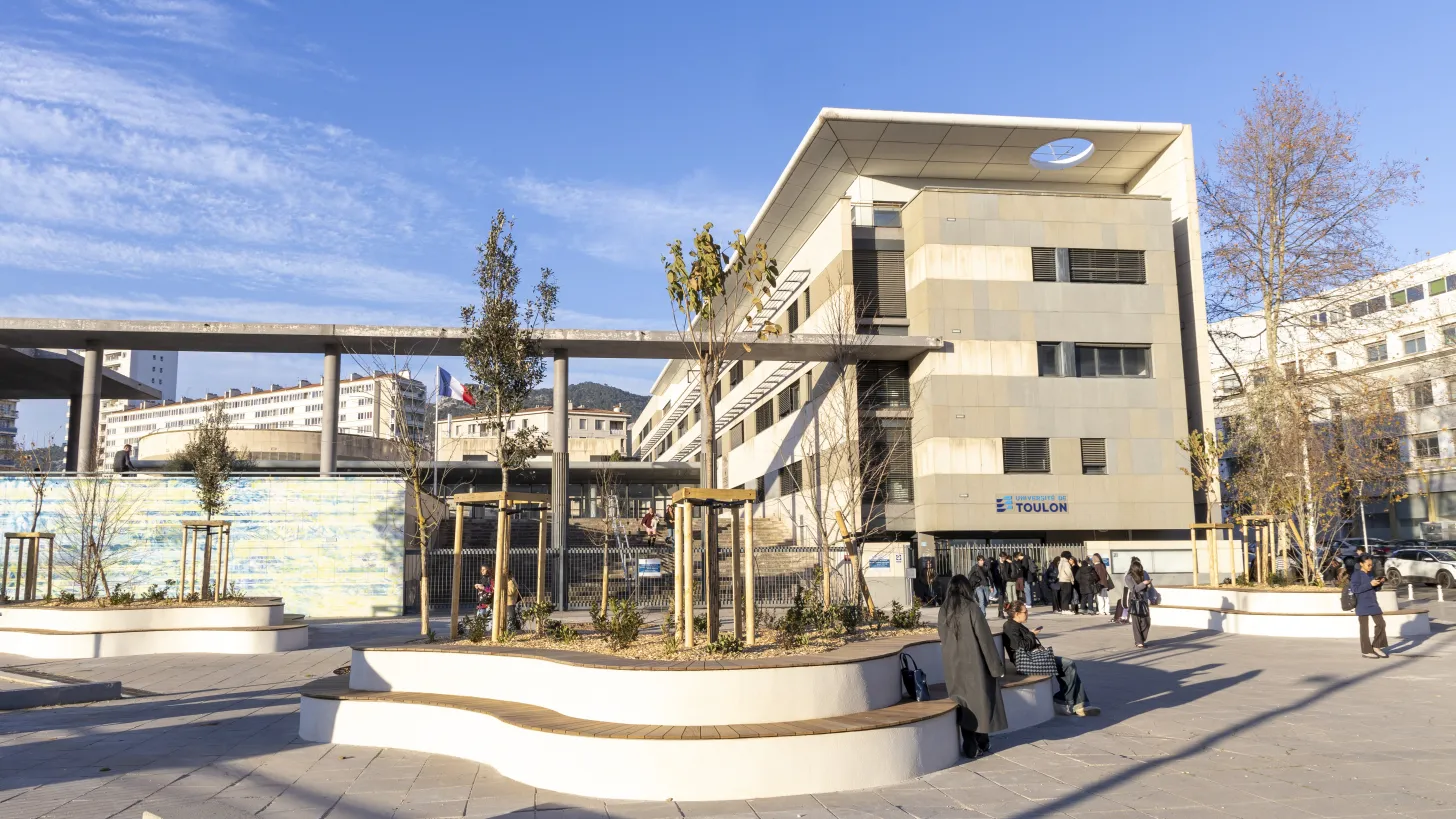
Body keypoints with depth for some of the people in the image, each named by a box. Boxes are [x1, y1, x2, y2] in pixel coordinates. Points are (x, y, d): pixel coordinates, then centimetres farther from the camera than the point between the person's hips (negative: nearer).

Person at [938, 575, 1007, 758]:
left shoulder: (944, 611, 0)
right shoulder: (972, 608, -14)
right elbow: (985, 638, -12)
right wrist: (996, 665, -5)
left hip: (953, 664, 4)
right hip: (974, 662, -4)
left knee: (962, 701, 10)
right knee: (979, 699, 9)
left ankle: (970, 746, 12)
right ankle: (981, 743, 18)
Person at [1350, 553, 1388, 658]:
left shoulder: (1371, 574, 11)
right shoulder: (1356, 575, -12)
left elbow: (1376, 589, 17)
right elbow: (1355, 589, -21)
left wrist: (1380, 583, -3)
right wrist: (1370, 584, -24)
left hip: (1373, 603, 7)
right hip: (1362, 606, -7)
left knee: (1381, 623, 7)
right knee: (1364, 627, 1)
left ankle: (1376, 646, 20)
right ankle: (1366, 651, 9)